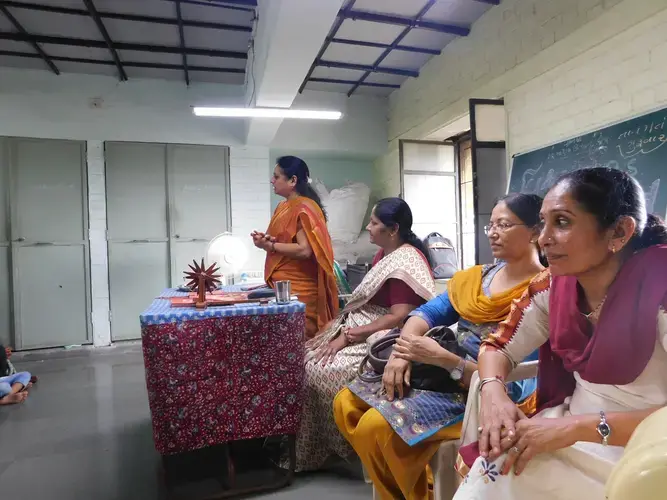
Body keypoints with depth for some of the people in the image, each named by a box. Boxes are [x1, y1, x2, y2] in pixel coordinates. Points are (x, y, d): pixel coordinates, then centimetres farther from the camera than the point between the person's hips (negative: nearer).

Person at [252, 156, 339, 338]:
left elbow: (304, 250, -21)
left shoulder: (304, 208, -13)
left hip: (299, 289, -9)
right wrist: (265, 240, 2)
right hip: (283, 286, 9)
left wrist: (270, 245, -16)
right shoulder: (283, 207, 14)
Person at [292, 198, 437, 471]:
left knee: (322, 369, -20)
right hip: (360, 328, 9)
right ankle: (310, 450, 8)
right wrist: (341, 328, 1)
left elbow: (399, 318, -23)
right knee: (306, 359, -2)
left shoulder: (406, 263, -17)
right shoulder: (384, 254, 11)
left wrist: (348, 336, -21)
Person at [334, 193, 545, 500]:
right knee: (347, 404, 0)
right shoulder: (478, 276, 7)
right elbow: (430, 313, 4)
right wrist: (401, 352, -14)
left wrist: (443, 358, -26)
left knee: (377, 426, -23)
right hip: (439, 371, 8)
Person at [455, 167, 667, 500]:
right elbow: (499, 347, 2)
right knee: (494, 464, -15)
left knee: (502, 471, -18)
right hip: (571, 423, 4)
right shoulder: (554, 284, -5)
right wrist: (493, 393, -16)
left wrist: (576, 428, -28)